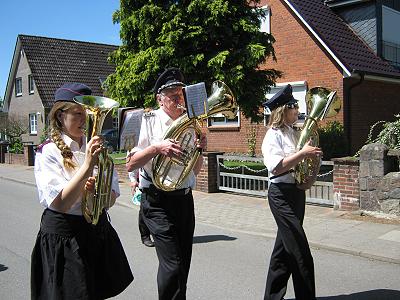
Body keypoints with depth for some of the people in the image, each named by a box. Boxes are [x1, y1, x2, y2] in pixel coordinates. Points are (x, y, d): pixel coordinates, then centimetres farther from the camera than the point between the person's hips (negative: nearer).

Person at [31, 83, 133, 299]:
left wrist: (96, 191, -18)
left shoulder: (95, 147, 5)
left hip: (98, 231, 5)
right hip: (63, 236, -5)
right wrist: (87, 167, -29)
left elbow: (111, 199, 3)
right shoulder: (48, 152, -10)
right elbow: (59, 204, -22)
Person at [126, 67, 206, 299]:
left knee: (184, 264, 13)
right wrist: (156, 147, -23)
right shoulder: (150, 121, -5)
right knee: (172, 264, -12)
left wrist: (200, 150, -4)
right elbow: (131, 165, -10)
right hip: (158, 200, -5)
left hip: (185, 199, 6)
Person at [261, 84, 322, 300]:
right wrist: (302, 153, -22)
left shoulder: (294, 133, 13)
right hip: (282, 194, -9)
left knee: (284, 248, 15)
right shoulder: (273, 135, -11)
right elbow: (275, 167, -23)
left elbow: (308, 159, 22)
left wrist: (311, 177, 2)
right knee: (301, 254, -6)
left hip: (297, 192, 9)